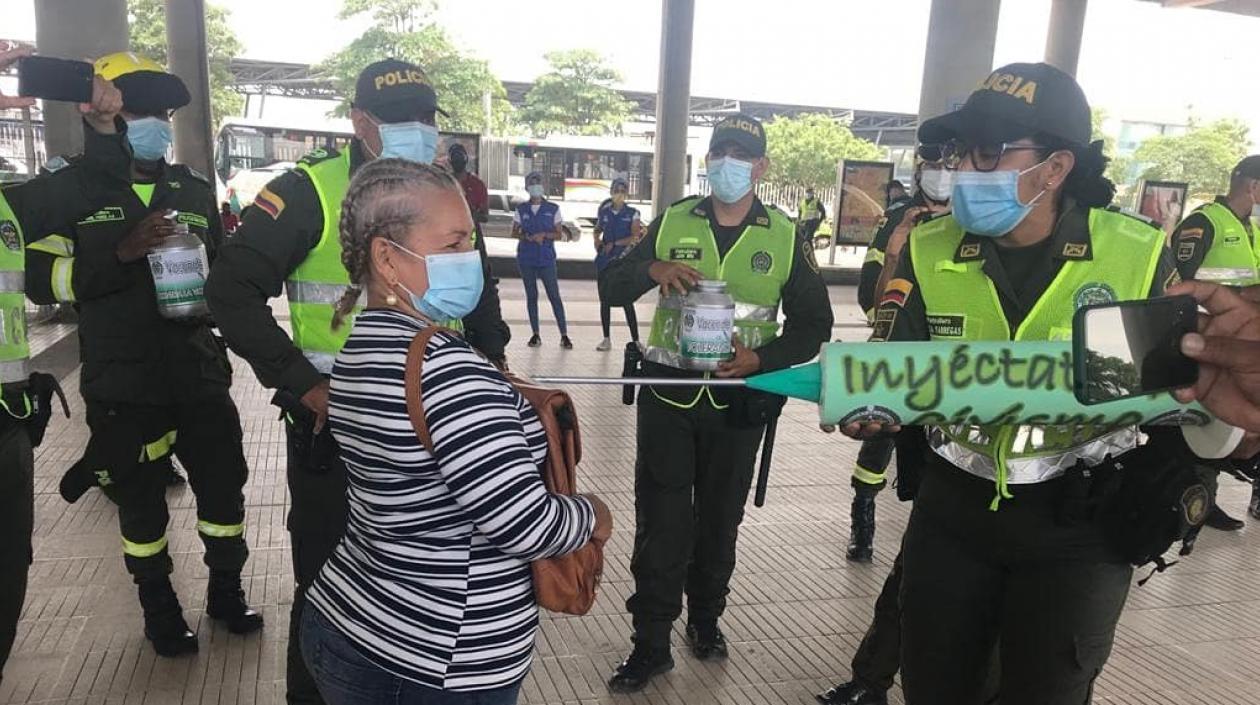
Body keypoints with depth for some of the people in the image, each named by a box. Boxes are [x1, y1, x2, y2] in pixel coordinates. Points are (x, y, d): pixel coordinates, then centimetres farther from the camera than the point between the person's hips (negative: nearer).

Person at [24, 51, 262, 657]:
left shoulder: (194, 190, 9)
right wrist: (123, 252, -22)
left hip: (201, 377, 3)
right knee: (141, 501, 11)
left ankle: (225, 591, 32)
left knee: (223, 484, 10)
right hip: (122, 386, -3)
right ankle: (159, 608, 32)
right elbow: (41, 278, -11)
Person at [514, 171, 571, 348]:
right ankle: (535, 334, 14)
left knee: (554, 296, -5)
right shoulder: (521, 209, 7)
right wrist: (528, 237, -11)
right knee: (531, 296, 6)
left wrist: (544, 235, -15)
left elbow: (559, 234, 3)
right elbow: (514, 232, 9)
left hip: (547, 258, -2)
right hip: (526, 258, 2)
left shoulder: (553, 209, 3)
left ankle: (564, 335, -2)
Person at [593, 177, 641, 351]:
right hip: (604, 260, 4)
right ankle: (607, 339, 15)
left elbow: (635, 237, -10)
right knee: (604, 300, 6)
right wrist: (597, 241, 6)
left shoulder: (632, 214, 0)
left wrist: (614, 244, -12)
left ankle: (635, 340, -5)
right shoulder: (604, 212, 10)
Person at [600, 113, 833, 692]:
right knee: (660, 523, 2)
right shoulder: (672, 222, 2)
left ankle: (706, 618, 36)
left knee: (719, 520, 15)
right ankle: (651, 643, 15)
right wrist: (651, 268, -20)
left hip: (739, 401, 1)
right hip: (668, 393, 0)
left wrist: (762, 357, -15)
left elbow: (813, 322, 3)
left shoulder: (785, 237, 0)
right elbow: (612, 288, 2)